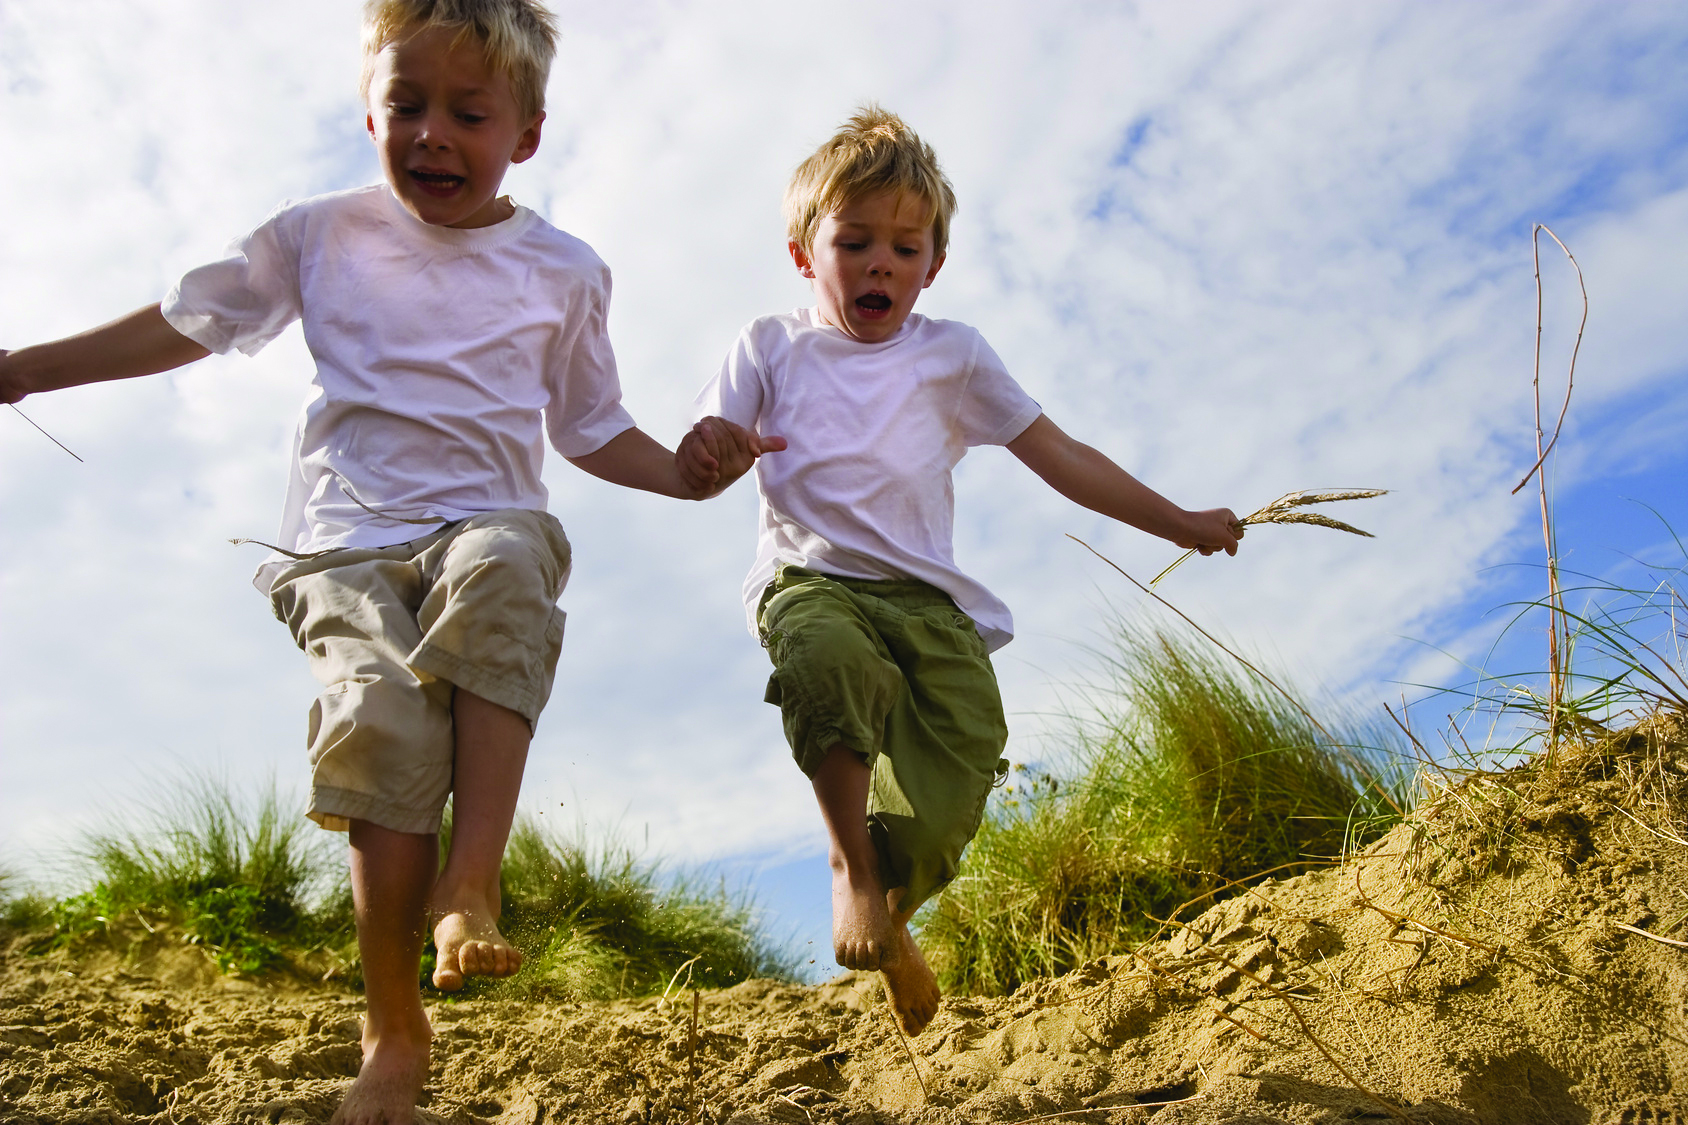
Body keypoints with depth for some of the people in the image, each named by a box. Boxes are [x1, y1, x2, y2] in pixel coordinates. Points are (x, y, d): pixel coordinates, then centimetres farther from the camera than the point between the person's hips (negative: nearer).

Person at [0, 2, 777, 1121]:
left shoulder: (562, 271, 12)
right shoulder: (320, 236, 11)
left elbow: (590, 427, 21)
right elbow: (184, 323, 21)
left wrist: (682, 470, 3)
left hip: (489, 520, 0)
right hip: (348, 541, 0)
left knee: (502, 568, -38)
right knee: (384, 724, -25)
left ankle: (473, 881, -32)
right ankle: (396, 1031, -10)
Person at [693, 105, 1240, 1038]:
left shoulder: (952, 355, 19)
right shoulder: (772, 347, 17)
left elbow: (1063, 460, 20)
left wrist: (1178, 523, 17)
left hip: (924, 593, 2)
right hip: (811, 576, -2)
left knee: (962, 760, -17)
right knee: (830, 658, -39)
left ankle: (892, 911, 17)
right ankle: (851, 866, -14)